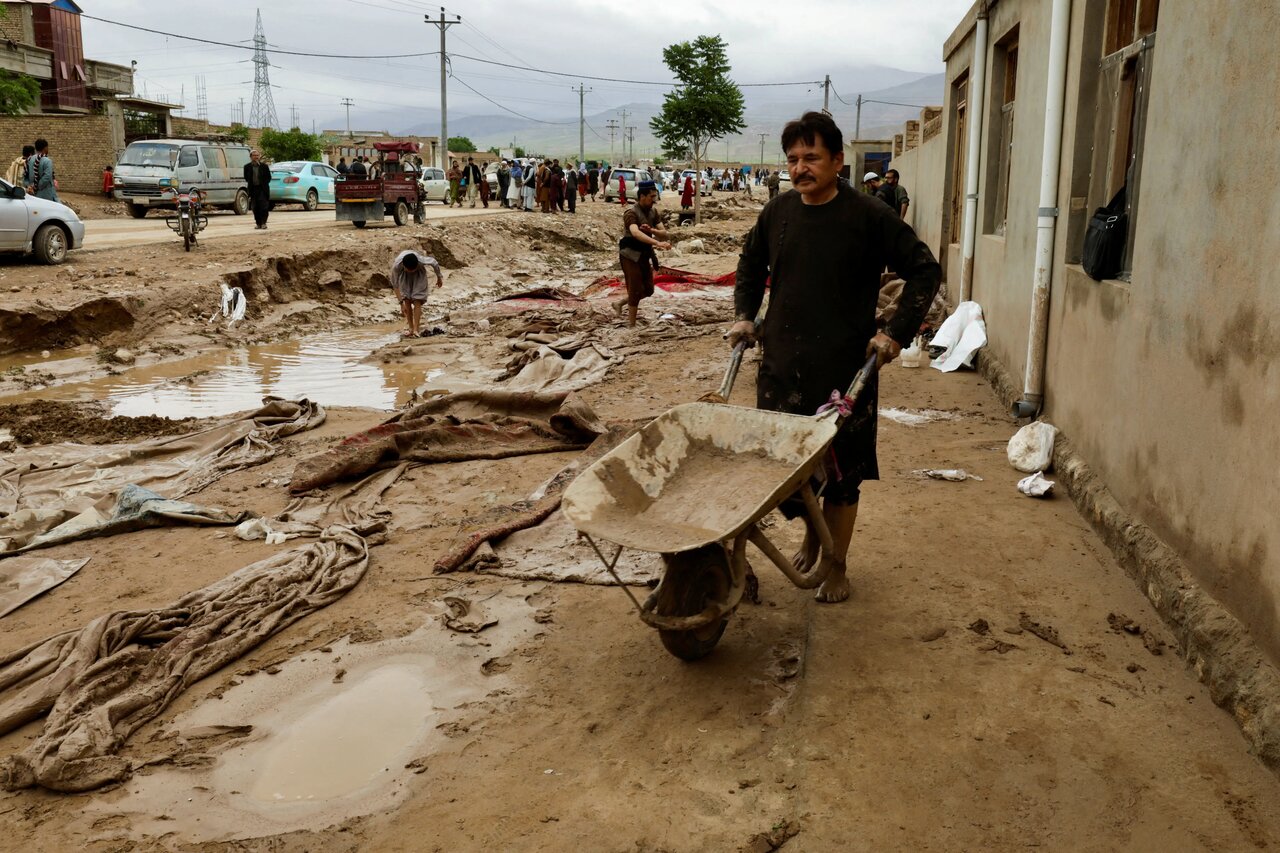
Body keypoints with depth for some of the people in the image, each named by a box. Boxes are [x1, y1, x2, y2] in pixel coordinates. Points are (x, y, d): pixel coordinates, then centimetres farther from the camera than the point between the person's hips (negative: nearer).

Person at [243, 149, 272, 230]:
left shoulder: (264, 166, 0)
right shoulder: (247, 167, 5)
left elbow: (268, 177, 5)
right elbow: (246, 178, 11)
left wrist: (264, 185, 0)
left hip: (262, 189, -2)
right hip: (253, 189, 2)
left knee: (263, 206, -7)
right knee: (255, 208, 4)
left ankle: (263, 223, -1)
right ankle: (258, 223, 11)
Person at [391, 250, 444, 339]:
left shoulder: (421, 260, -40)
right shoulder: (396, 265, -38)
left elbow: (434, 263, -18)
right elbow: (395, 284, -25)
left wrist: (439, 277, 0)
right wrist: (401, 302, -28)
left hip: (419, 275, -1)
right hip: (404, 275, 1)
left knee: (417, 301, -14)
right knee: (407, 301, -9)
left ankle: (416, 329, -14)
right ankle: (411, 329, -1)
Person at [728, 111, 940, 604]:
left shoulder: (868, 217, -8)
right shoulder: (777, 213, 5)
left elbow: (925, 270, -3)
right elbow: (750, 263, 24)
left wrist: (897, 333, -10)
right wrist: (744, 315, 12)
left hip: (844, 370, -4)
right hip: (781, 365, 4)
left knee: (841, 471, 5)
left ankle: (836, 565, 22)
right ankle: (811, 536, 38)